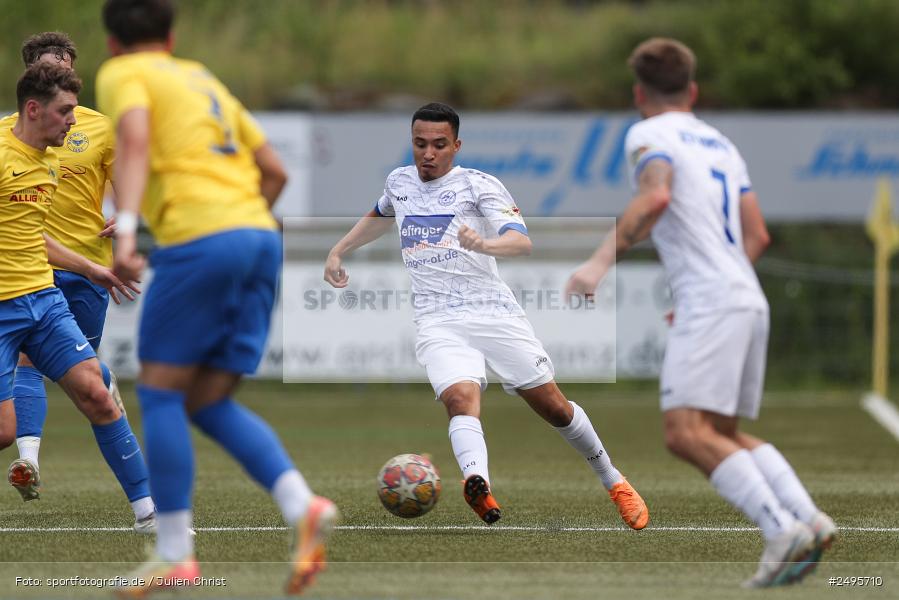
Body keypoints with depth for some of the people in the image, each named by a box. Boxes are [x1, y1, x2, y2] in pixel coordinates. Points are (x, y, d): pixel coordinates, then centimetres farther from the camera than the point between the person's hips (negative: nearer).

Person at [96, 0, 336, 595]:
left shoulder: (121, 74, 7)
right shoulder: (205, 80, 28)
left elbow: (134, 142, -15)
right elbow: (275, 171, 27)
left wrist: (124, 230, -26)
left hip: (200, 238, -7)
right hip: (262, 235, 7)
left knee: (161, 391, 3)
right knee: (209, 402, 10)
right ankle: (302, 505, -11)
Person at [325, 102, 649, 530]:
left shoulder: (478, 185, -2)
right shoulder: (400, 182, 15)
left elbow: (522, 241, -17)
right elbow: (380, 216, 41)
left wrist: (485, 244, -38)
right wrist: (339, 251, 33)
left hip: (493, 312, -2)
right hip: (438, 321, 2)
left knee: (552, 406, 1)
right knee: (461, 397, -28)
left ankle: (613, 483, 24)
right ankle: (478, 484, -56)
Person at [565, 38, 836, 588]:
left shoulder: (651, 135, 2)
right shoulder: (721, 144, 25)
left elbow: (656, 196, -19)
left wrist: (602, 261, -21)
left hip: (710, 303, -8)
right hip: (750, 300, 8)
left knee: (687, 433, -16)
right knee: (726, 436, 15)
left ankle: (783, 530, -29)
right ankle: (808, 518, -3)